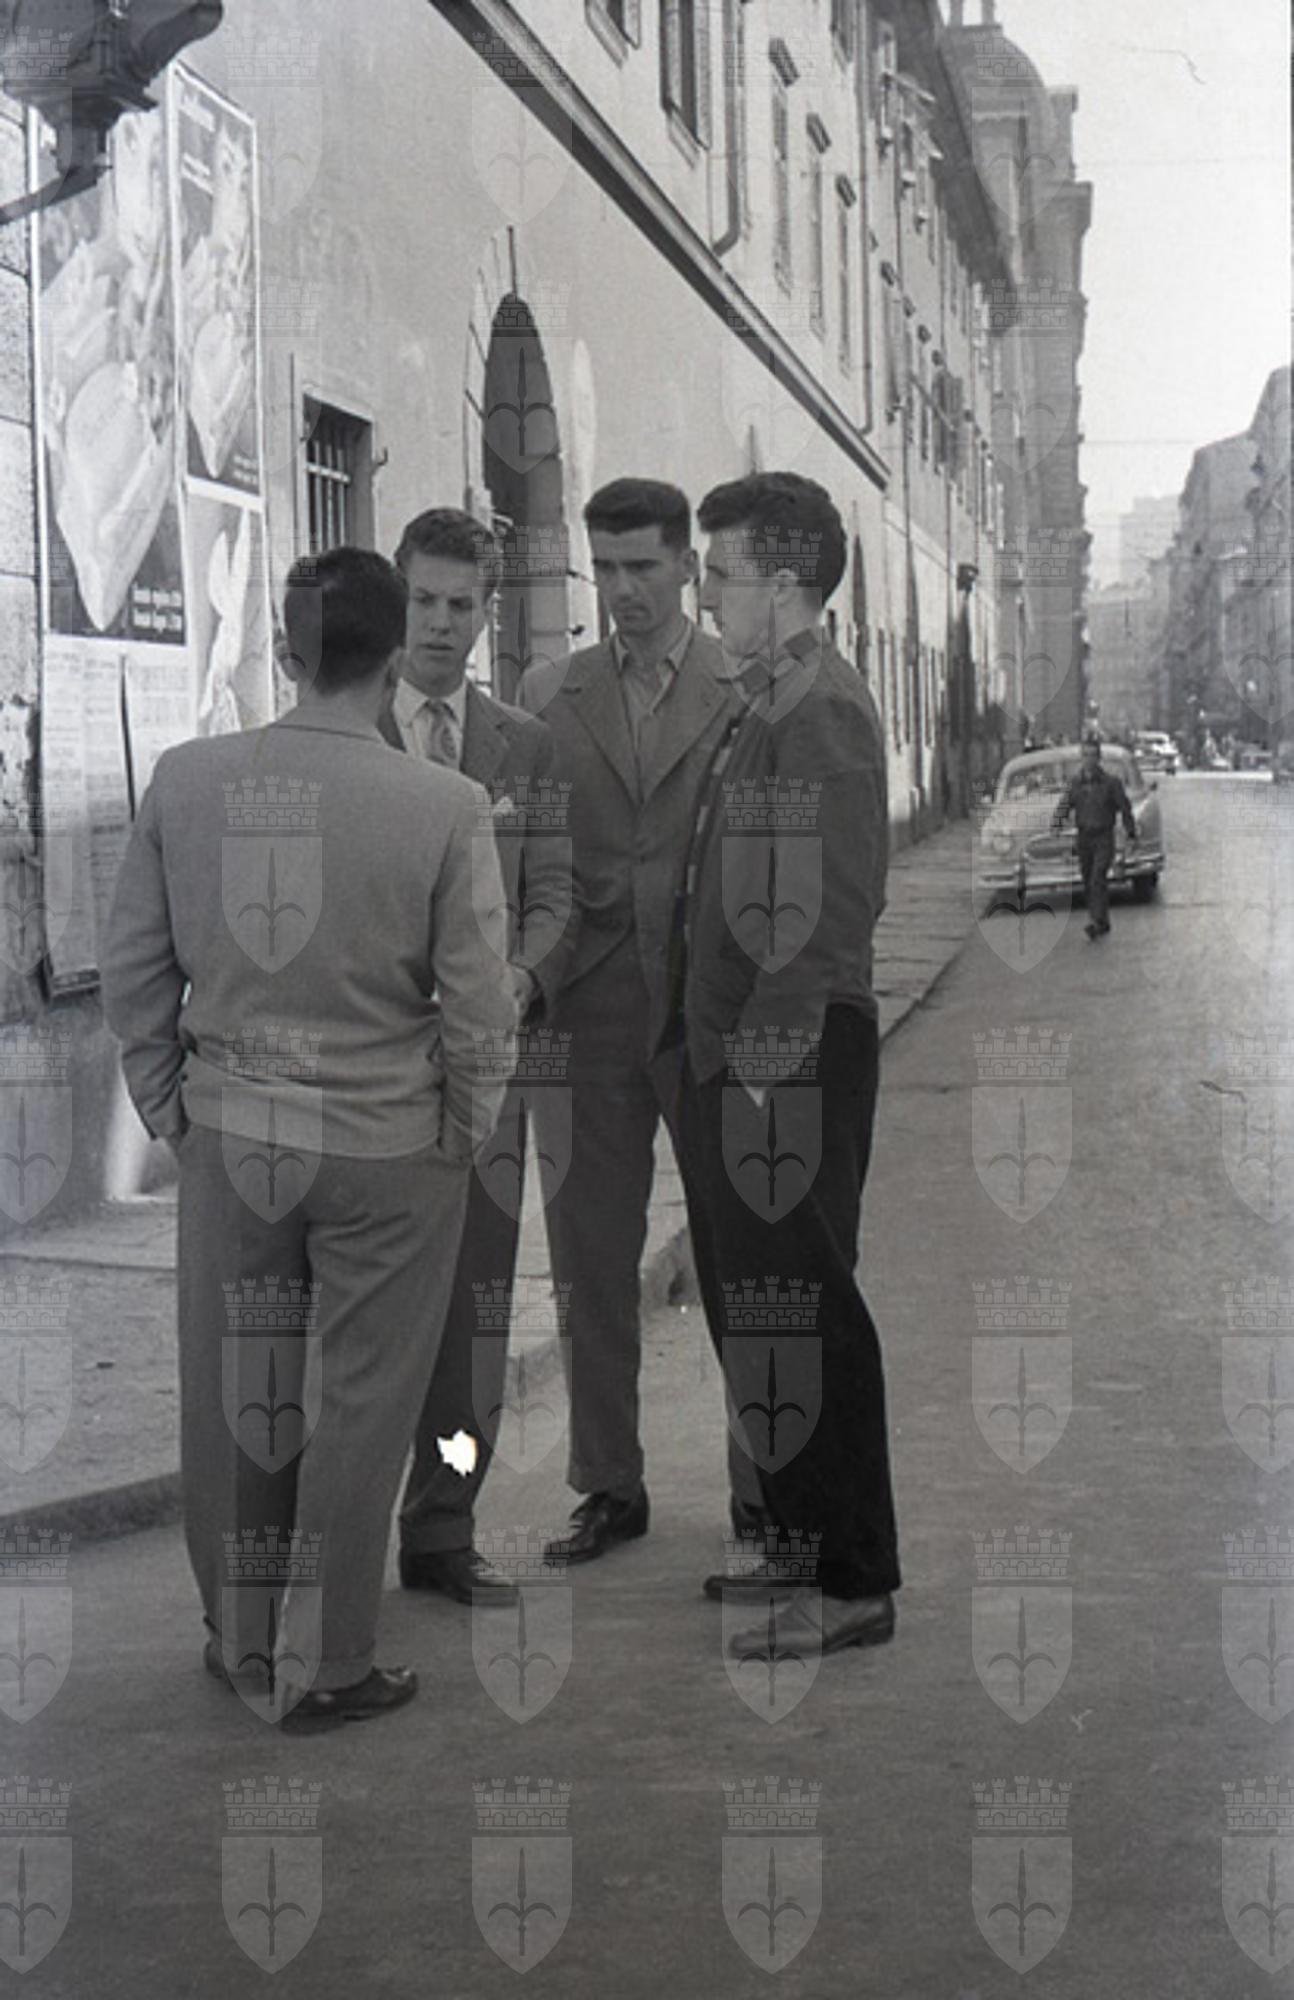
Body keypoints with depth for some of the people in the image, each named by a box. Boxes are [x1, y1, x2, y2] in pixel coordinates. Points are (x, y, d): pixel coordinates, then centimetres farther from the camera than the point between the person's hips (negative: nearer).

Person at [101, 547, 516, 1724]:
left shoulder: (186, 780, -7)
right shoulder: (442, 806, -15)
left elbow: (135, 969, 1)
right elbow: (476, 1004, -10)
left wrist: (170, 1109, 13)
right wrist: (465, 1137, 6)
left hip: (227, 1131, 3)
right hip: (386, 1143, -3)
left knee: (232, 1391, 17)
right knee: (356, 1406, 11)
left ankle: (239, 1636, 33)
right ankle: (322, 1665, 22)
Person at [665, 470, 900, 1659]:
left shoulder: (823, 712, -15)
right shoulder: (766, 703, 15)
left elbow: (837, 908, -21)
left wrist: (767, 1053, -21)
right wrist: (710, 1039, 16)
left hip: (791, 1062, -10)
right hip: (737, 1055, 10)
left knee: (802, 1316, -3)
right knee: (748, 1309, 16)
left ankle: (854, 1584, 7)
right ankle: (800, 1545, 29)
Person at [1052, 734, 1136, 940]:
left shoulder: (1111, 782, -6)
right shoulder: (1075, 781, 3)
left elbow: (1125, 809, -1)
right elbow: (1065, 805, 1)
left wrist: (1131, 834, -1)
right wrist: (1057, 824, -18)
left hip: (1104, 838, -4)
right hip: (1083, 837, 4)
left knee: (1098, 880, -17)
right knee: (1088, 883, 9)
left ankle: (1095, 922, -25)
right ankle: (1103, 923, 22)